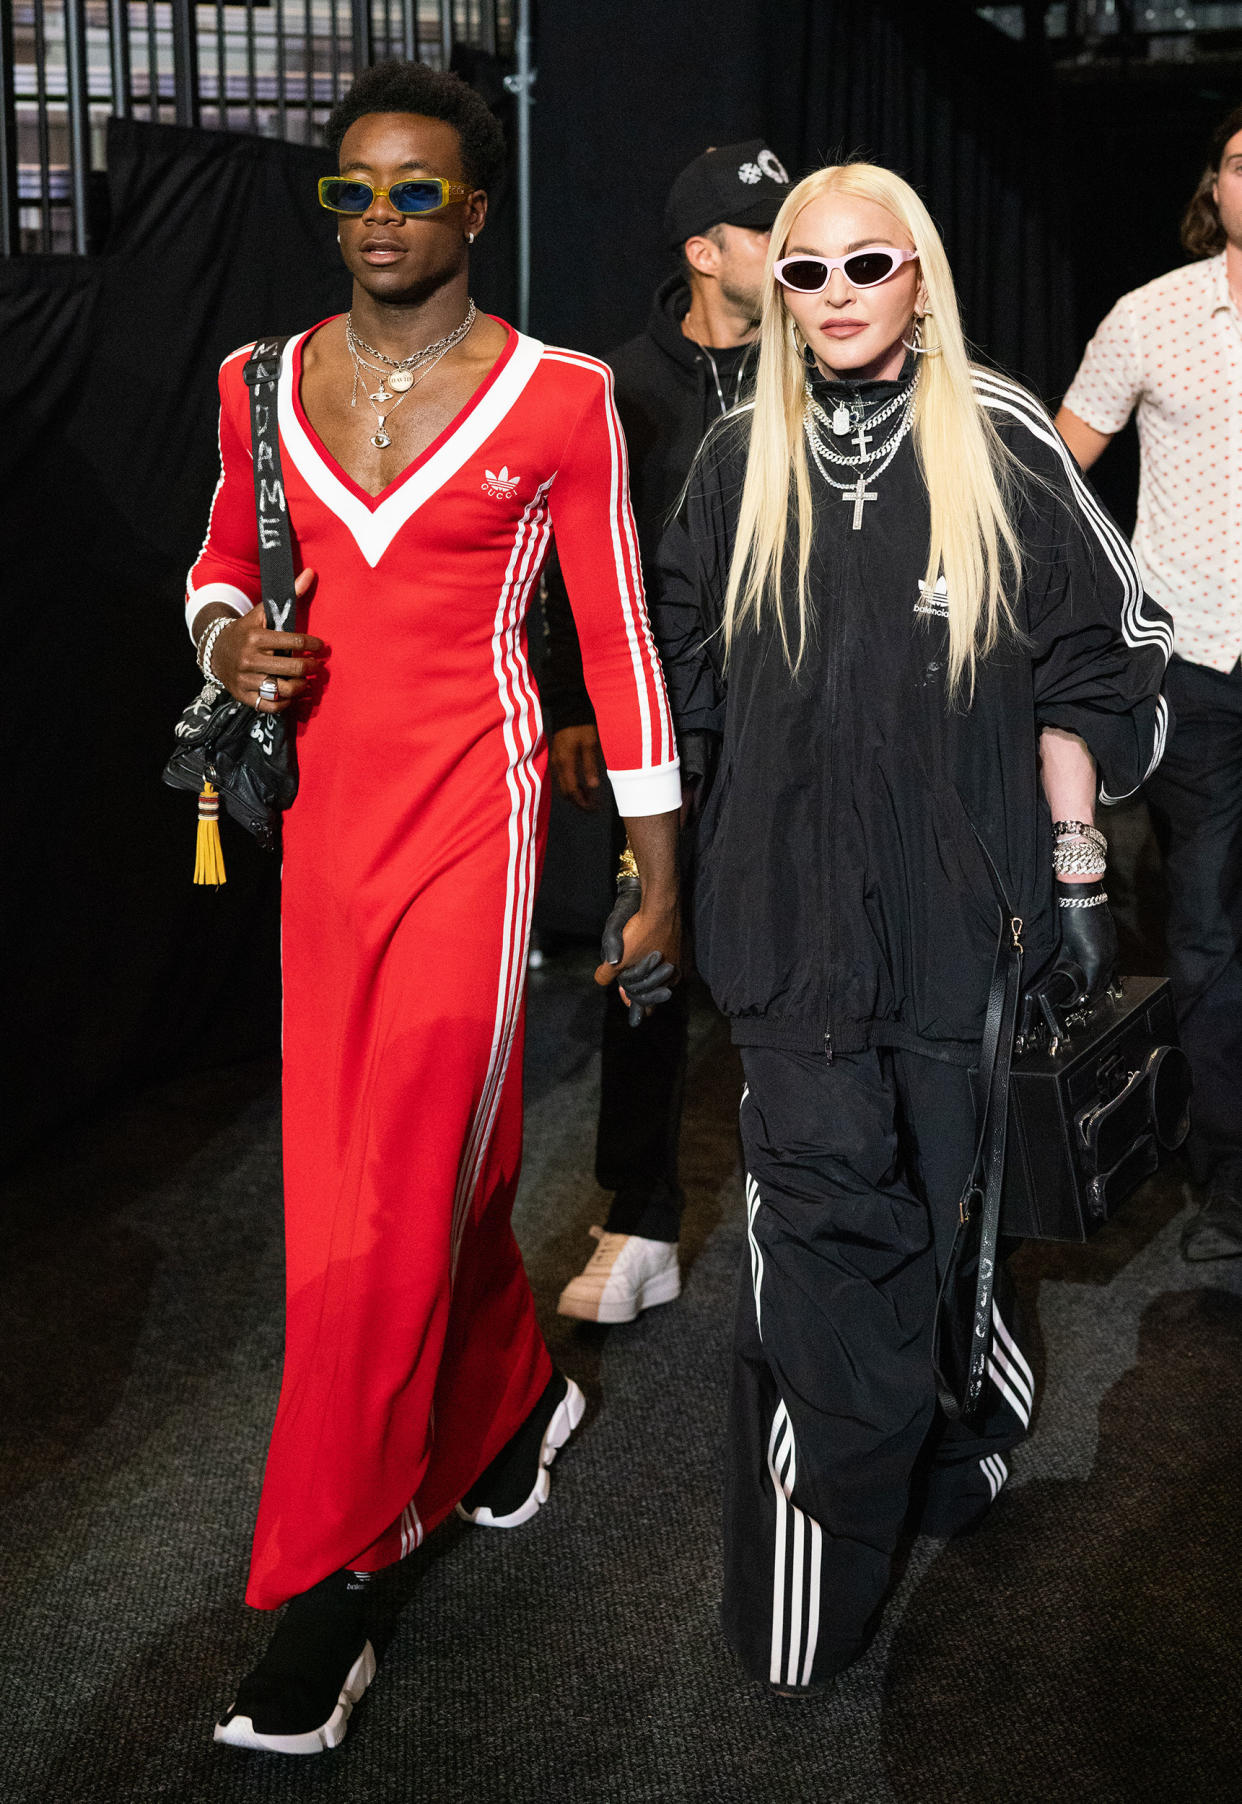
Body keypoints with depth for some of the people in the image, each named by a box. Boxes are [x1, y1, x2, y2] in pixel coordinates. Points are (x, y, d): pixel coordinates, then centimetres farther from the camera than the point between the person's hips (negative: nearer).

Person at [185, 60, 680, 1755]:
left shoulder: (557, 399, -5)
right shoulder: (263, 384, 6)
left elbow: (618, 639, -1)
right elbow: (224, 553, 23)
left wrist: (662, 880, 1)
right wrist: (225, 635, -2)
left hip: (470, 815, -4)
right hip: (325, 809, 5)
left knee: (392, 1200, -5)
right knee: (440, 1156, 15)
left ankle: (327, 1591, 8)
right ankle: (517, 1395, 44)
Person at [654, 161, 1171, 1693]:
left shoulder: (1003, 447, -1)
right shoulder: (739, 465, 7)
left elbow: (1077, 671, 2)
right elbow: (680, 682, 13)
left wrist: (1076, 869, 0)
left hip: (965, 902, -1)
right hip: (791, 909, 1)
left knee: (962, 1201, 10)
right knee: (823, 1216, -1)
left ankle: (963, 1444, 39)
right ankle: (812, 1581, 11)